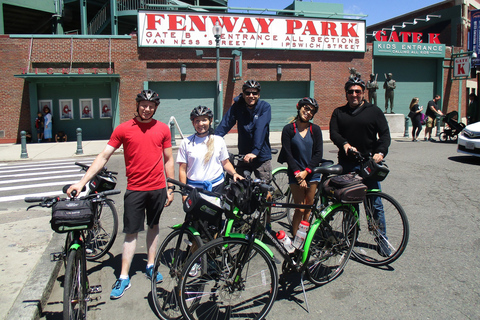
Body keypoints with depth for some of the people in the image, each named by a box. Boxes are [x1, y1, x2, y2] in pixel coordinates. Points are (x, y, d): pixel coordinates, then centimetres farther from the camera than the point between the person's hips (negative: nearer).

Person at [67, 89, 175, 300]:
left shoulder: (163, 129, 2)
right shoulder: (123, 129, -3)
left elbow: (168, 159, 8)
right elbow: (103, 156, -3)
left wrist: (170, 188, 7)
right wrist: (82, 181, -9)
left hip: (157, 188, 2)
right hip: (135, 189, -2)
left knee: (153, 226, 16)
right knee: (131, 232, 3)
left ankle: (151, 266, 31)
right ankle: (124, 278, 14)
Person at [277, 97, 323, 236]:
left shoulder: (315, 130, 3)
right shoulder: (288, 129, -3)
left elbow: (319, 154, -1)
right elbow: (288, 154, -6)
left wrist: (306, 171, -10)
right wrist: (298, 174, -12)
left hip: (312, 173, 3)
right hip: (295, 174, -2)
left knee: (308, 208, 9)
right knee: (300, 209, -5)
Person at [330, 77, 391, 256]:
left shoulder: (374, 111, 7)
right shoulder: (339, 113, 12)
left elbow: (385, 134, 3)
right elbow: (333, 133, 0)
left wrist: (381, 152, -15)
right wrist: (345, 144, -21)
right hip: (346, 164, 2)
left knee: (375, 204, -1)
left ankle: (382, 240, 14)